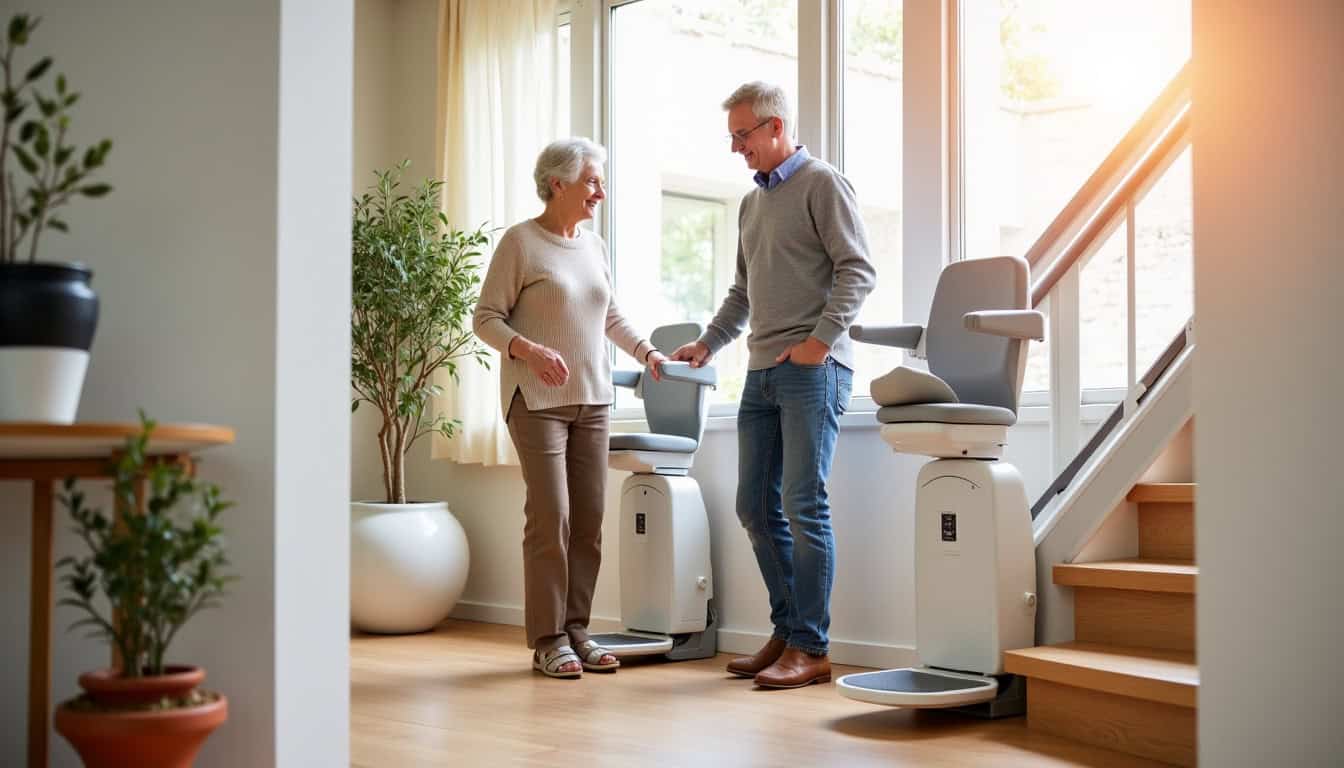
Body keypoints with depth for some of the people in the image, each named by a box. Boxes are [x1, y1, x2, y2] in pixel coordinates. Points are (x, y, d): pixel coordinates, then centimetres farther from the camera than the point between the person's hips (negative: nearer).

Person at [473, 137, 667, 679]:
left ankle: (576, 629, 14)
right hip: (537, 400, -6)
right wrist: (528, 349, -22)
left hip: (592, 400, 6)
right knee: (551, 520, -9)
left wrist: (645, 351, 16)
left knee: (589, 520, 4)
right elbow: (486, 318, -7)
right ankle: (548, 639, 1)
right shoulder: (520, 242, -5)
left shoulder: (593, 245, 14)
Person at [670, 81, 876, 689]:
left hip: (812, 368, -8)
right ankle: (787, 631, 17)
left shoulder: (822, 184, -1)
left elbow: (857, 269, -10)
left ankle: (810, 648, -4)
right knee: (756, 506, 7)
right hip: (762, 371, 8)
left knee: (803, 503, -9)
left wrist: (821, 338, -17)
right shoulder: (751, 203, 22)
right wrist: (708, 343, 21)